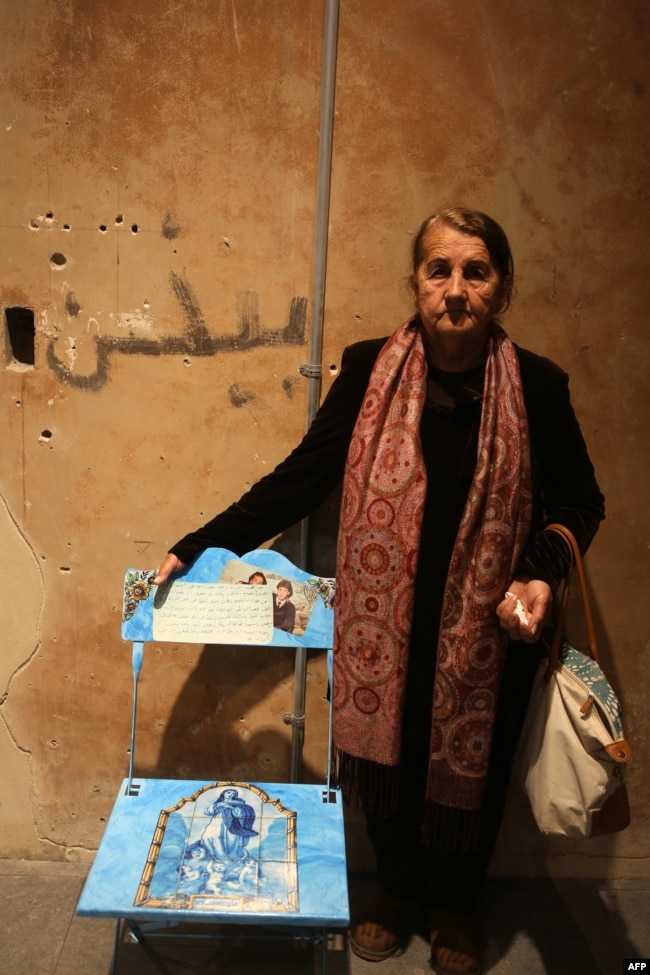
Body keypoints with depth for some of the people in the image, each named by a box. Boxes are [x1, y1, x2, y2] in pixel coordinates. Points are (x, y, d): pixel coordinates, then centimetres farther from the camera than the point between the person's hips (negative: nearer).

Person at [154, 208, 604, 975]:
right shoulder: (369, 369, -9)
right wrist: (198, 548, -8)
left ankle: (454, 903, 49)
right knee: (386, 758, 17)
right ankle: (396, 889, 49)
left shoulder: (536, 386, -10)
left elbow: (579, 503, 1)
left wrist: (541, 574, -18)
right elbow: (304, 477, -5)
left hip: (486, 631, 0)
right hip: (384, 622, 1)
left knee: (469, 768, 18)